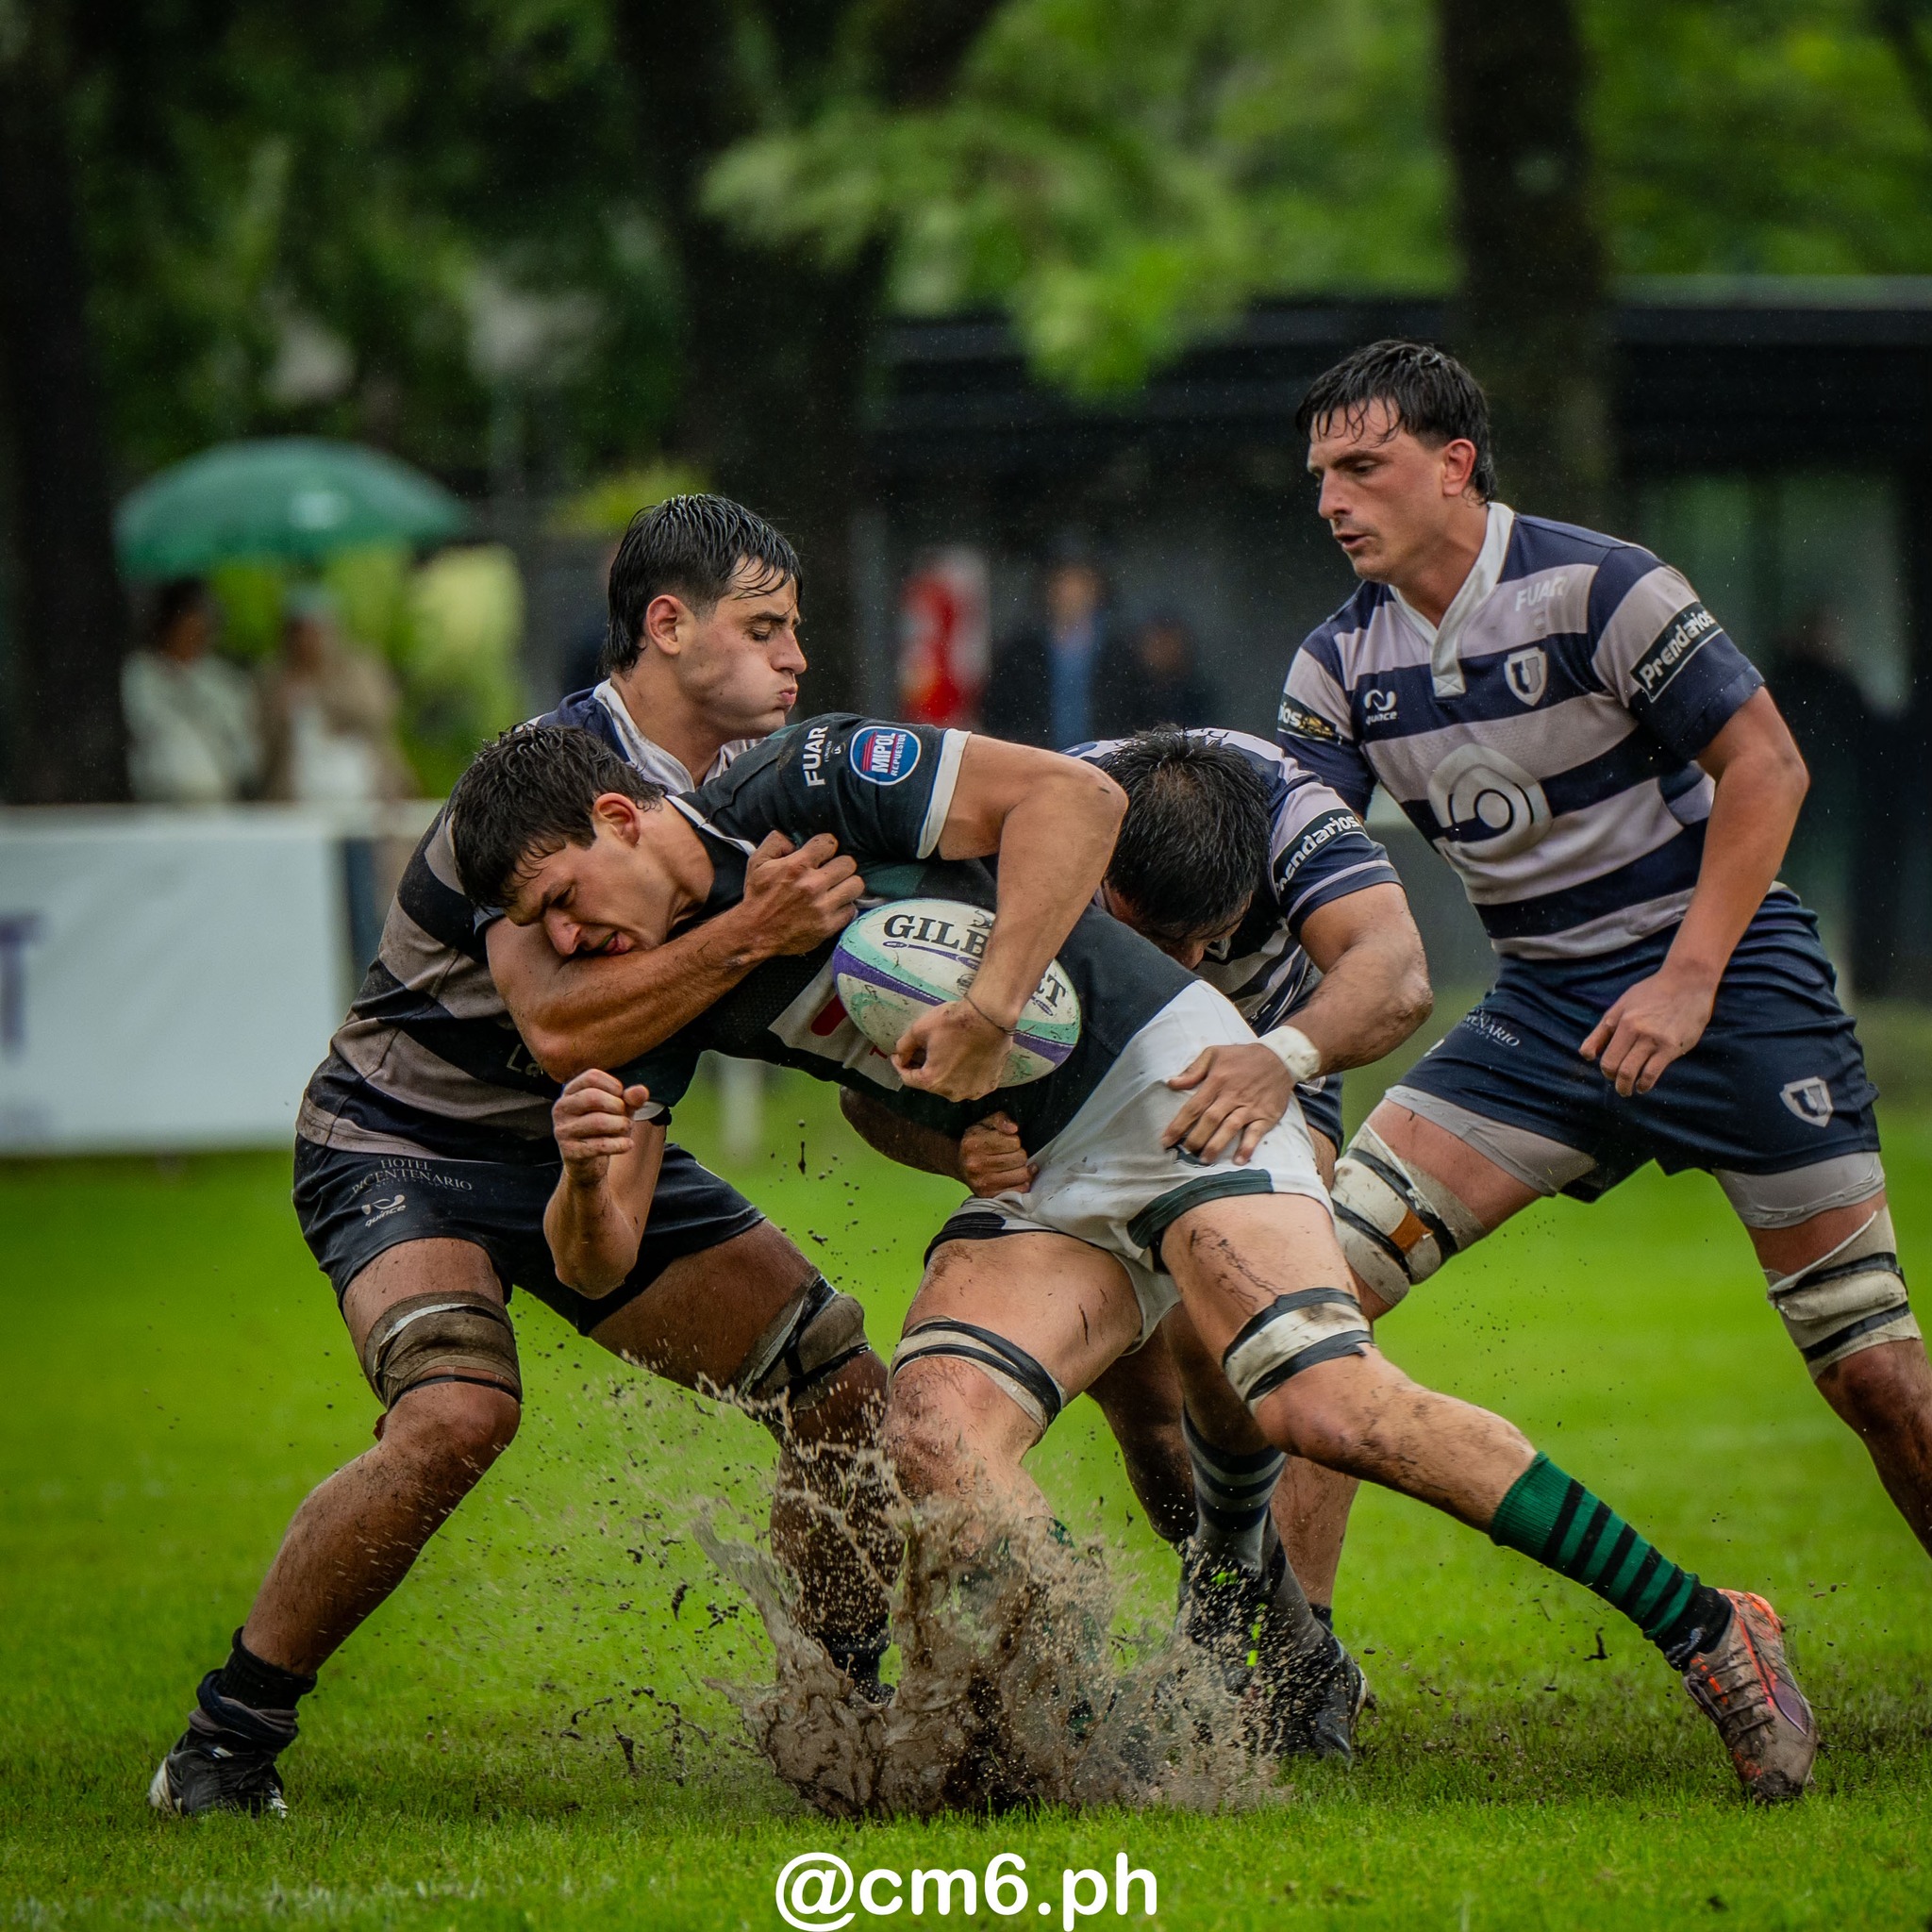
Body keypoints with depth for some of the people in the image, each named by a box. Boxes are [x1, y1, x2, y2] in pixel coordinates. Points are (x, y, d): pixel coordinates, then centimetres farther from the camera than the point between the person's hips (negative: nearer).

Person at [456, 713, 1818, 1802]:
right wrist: (589, 1171, -21)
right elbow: (598, 1259, 2)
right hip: (1037, 1188, 7)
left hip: (1163, 1079, -7)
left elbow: (1075, 794, -20)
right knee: (933, 1430, -19)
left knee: (1322, 1404, -22)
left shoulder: (804, 785, -15)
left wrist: (992, 1004, -26)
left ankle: (1702, 1630, -14)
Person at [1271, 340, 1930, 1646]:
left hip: (1727, 981, -5)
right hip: (1545, 1006, 5)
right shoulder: (1341, 666, 2)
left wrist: (1687, 980, -20)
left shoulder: (1596, 588, -15)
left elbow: (1766, 766, -15)